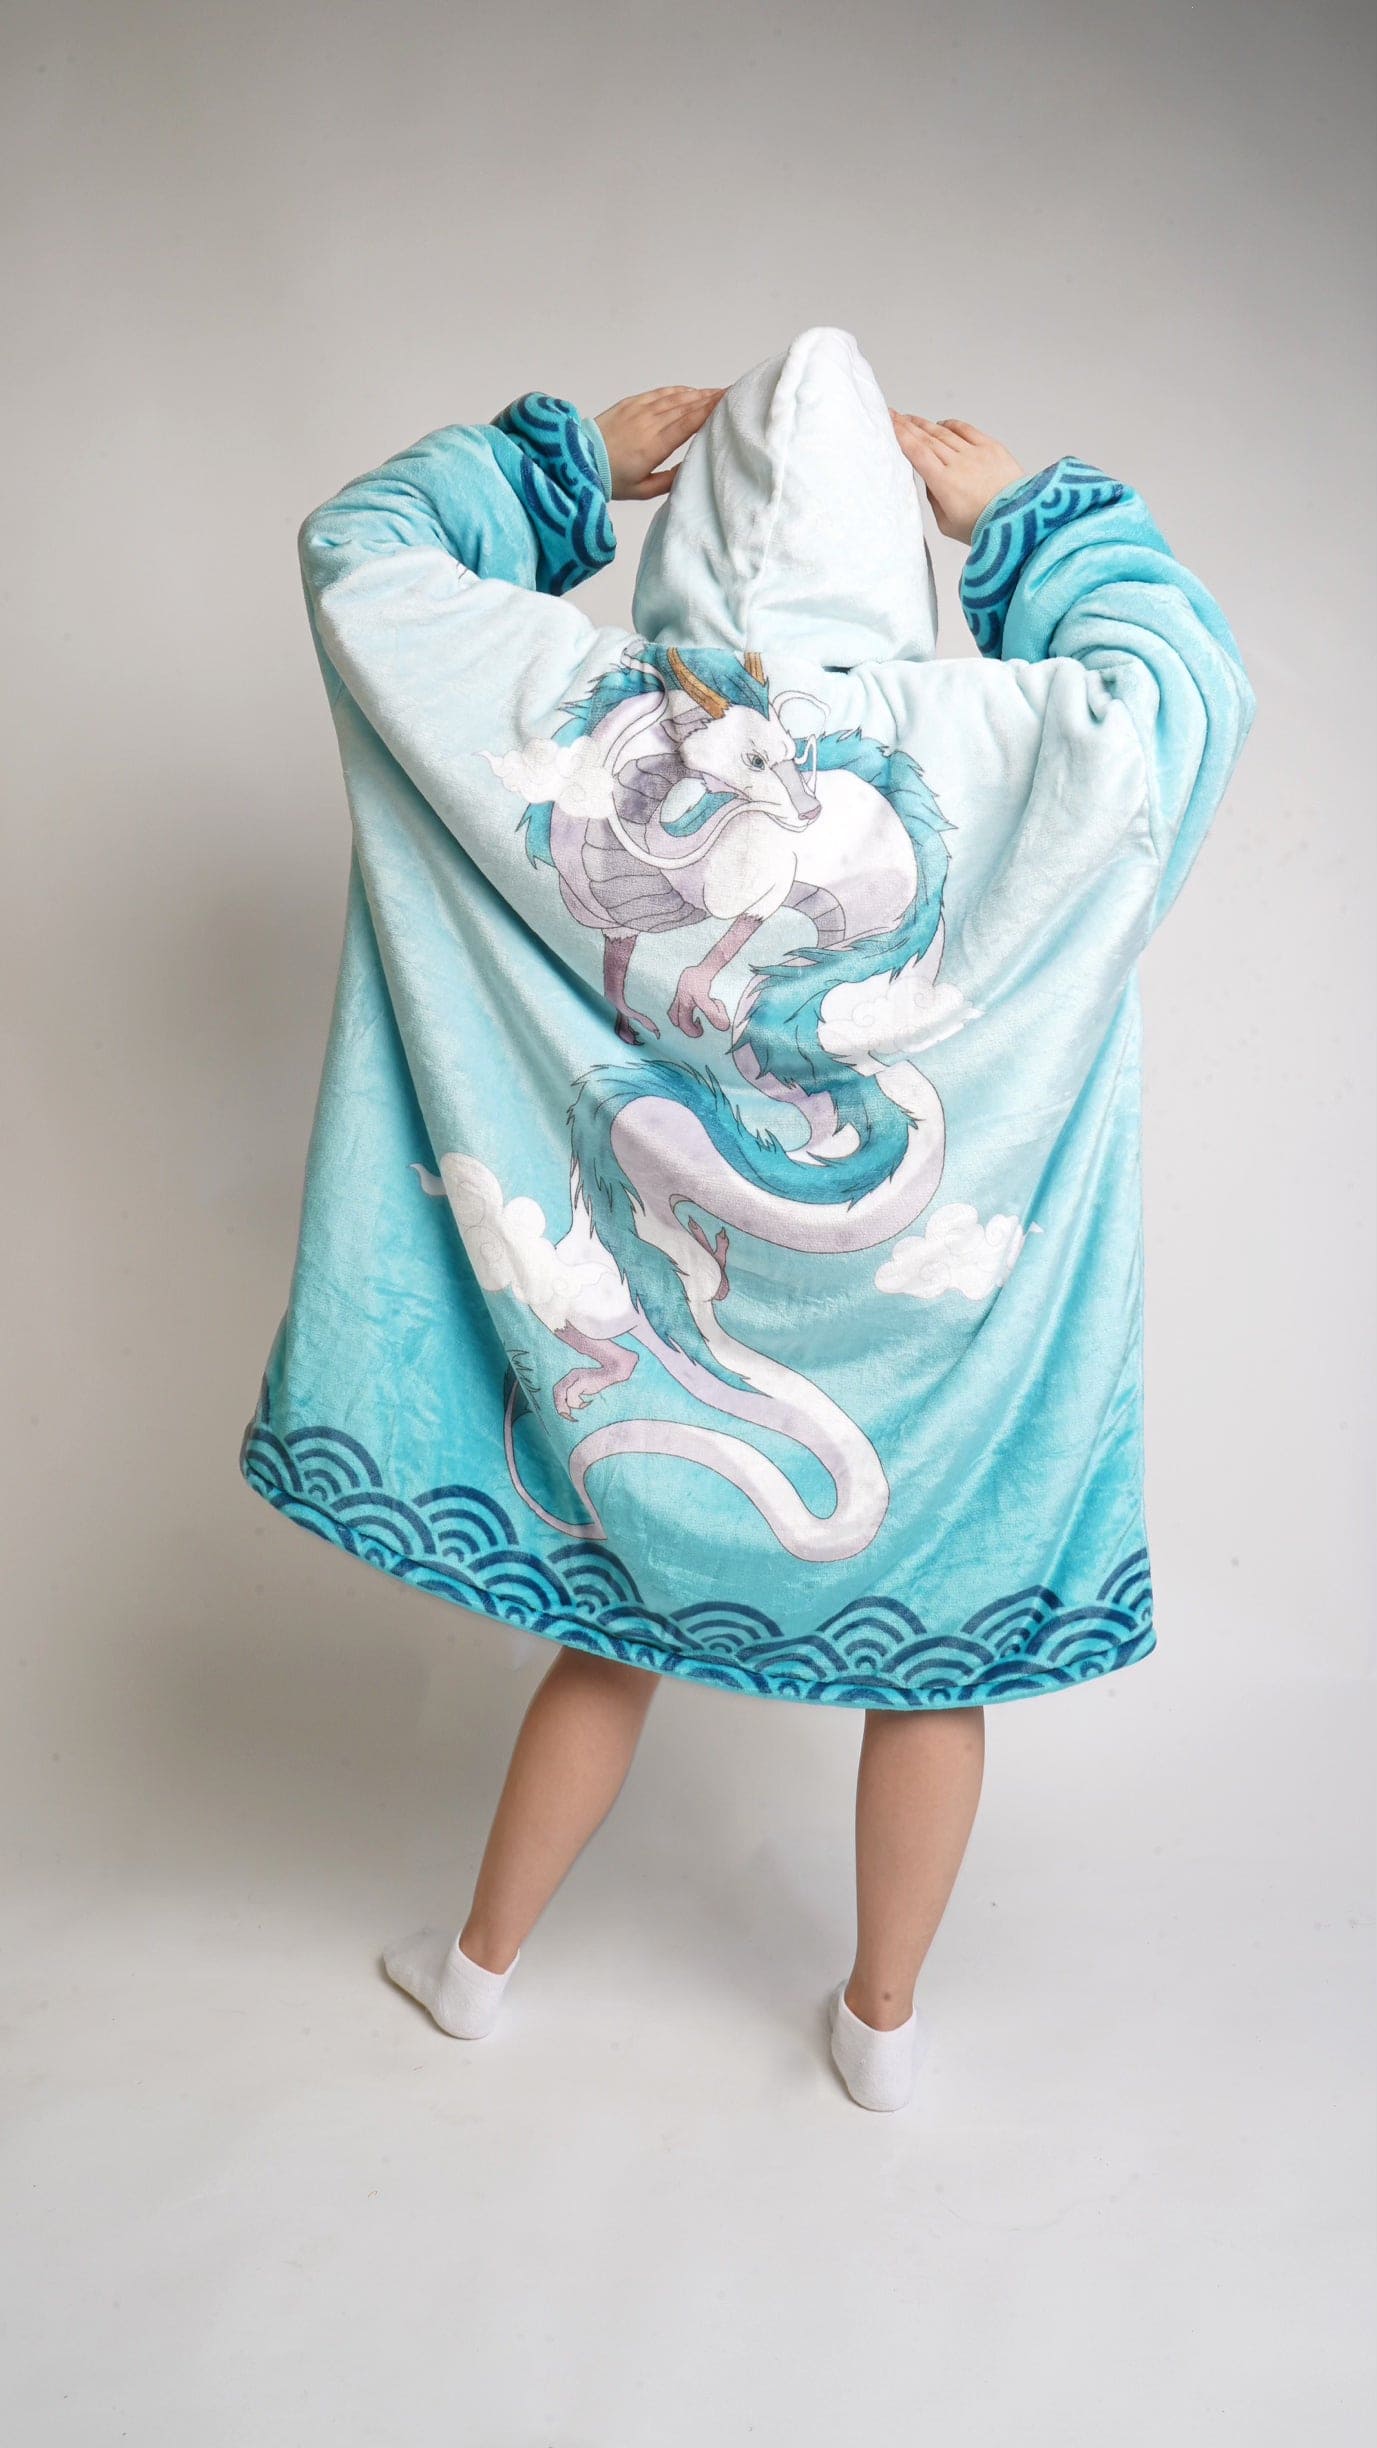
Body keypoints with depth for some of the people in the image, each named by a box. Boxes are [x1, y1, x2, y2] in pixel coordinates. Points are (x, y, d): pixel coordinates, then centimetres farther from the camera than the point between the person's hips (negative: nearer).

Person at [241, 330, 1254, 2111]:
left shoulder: (558, 716, -15)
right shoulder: (1003, 749, -19)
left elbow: (354, 547, 1)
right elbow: (1192, 678, 1)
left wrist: (566, 458, 6)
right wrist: (1036, 519, 6)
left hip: (638, 1324, 2)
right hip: (921, 1351, -1)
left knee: (609, 1641, 22)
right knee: (930, 1663, 20)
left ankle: (480, 1964, 43)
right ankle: (885, 2024, 40)